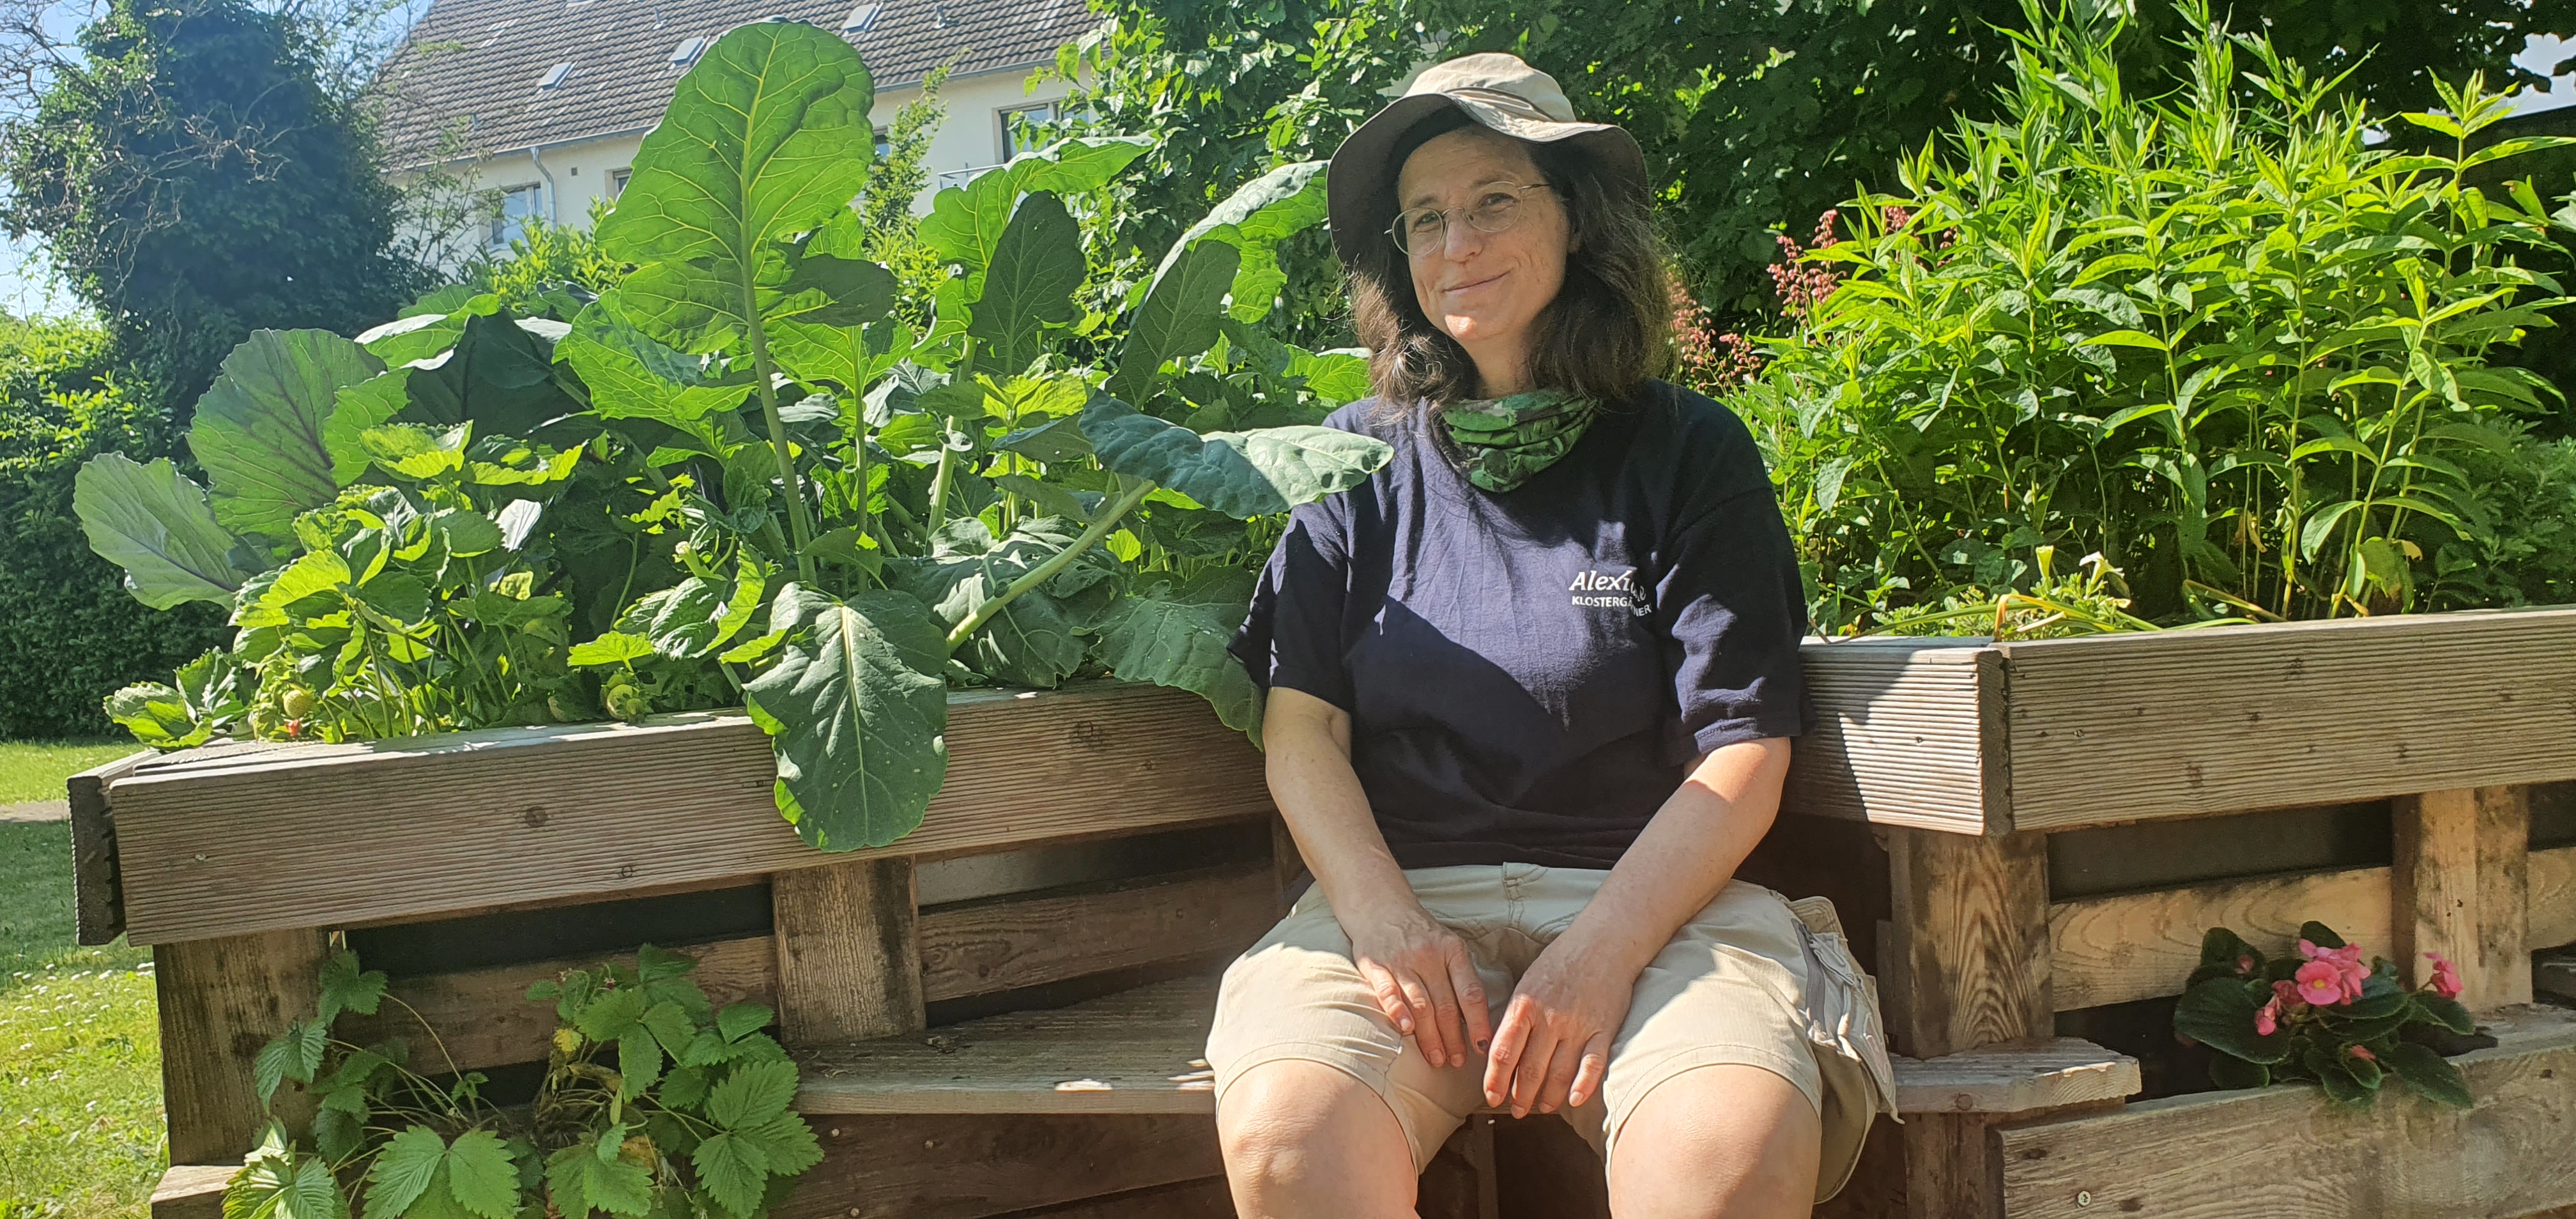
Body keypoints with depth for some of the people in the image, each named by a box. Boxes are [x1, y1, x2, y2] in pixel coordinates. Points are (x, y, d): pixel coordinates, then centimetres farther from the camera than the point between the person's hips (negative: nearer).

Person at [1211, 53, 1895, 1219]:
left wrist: (1602, 948, -15)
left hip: (1651, 897, -1)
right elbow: (1301, 727, 6)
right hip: (1401, 893, 1)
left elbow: (1743, 752, 0)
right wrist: (1382, 917, -13)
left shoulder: (1688, 452, 7)